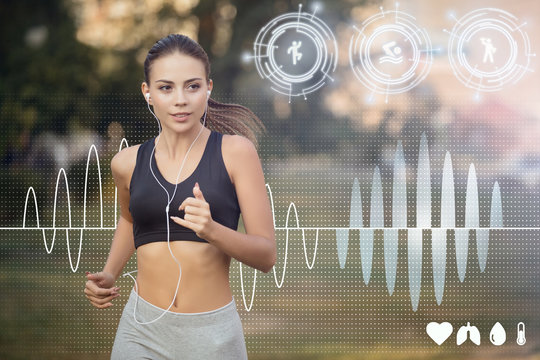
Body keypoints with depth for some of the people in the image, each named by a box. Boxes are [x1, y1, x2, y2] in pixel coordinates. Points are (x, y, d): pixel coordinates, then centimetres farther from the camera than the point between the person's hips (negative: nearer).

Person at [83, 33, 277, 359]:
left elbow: (267, 255, -8)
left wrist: (212, 229, -24)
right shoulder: (127, 163, 2)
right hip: (142, 330, 3)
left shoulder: (235, 151, -7)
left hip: (212, 332, -2)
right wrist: (109, 275, 10)